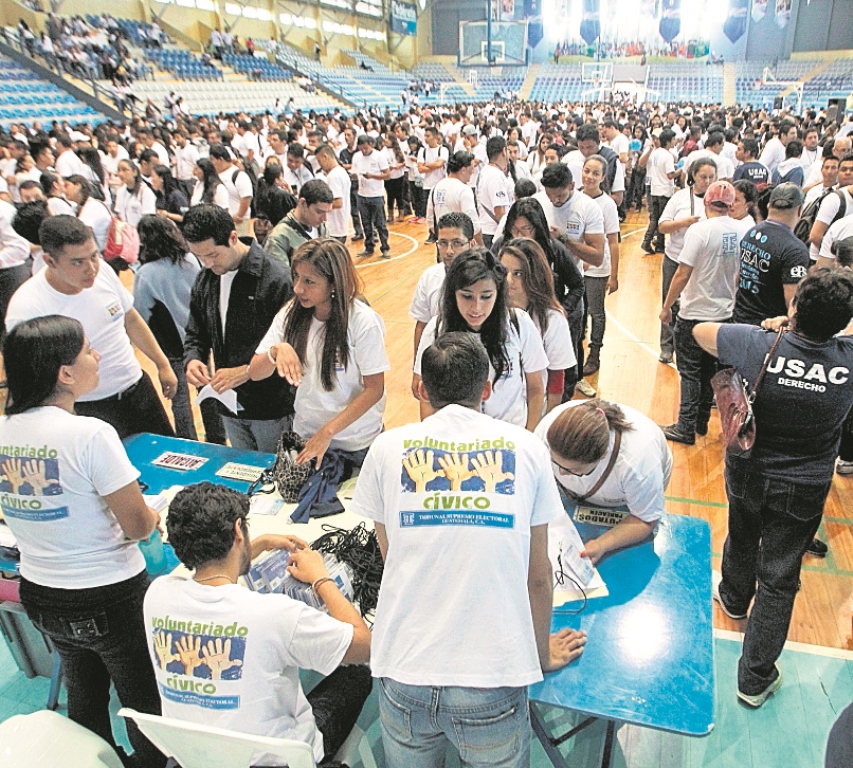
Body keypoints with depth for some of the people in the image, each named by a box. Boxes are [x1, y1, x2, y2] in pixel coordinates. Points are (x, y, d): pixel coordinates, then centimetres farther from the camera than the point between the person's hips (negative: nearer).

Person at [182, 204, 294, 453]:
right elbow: (196, 334, 15)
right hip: (230, 407, 6)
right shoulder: (205, 280, 4)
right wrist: (193, 359, -7)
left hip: (272, 408, -6)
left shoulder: (278, 278, -18)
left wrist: (246, 371, -24)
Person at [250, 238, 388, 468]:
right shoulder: (290, 313, -7)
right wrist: (277, 350, -29)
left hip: (356, 445, -4)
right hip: (305, 435, 4)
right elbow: (255, 373, -8)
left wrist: (327, 432, -21)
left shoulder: (364, 322, -20)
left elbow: (374, 389, -17)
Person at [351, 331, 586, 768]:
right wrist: (541, 654, 22)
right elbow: (538, 575, 5)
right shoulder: (526, 449, 0)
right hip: (493, 681, -1)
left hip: (405, 671, 1)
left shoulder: (388, 447, 0)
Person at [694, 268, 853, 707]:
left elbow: (700, 330, -5)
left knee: (742, 539, 29)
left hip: (747, 473, 1)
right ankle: (755, 679, 23)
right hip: (804, 492, 0)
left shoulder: (757, 345, -24)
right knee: (779, 580, 11)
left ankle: (734, 597, 61)